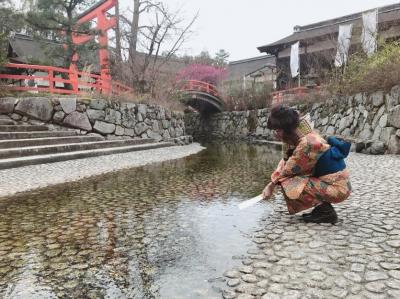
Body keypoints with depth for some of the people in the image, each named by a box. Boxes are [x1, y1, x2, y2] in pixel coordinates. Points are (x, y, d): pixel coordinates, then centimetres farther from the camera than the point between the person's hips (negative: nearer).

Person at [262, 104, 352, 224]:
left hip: (337, 188, -9)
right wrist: (272, 183, 0)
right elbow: (286, 160, 7)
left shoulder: (307, 143, -25)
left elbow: (289, 170, -15)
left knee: (289, 185, -18)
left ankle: (326, 211, -5)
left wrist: (272, 183, 1)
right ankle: (322, 206, 12)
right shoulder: (300, 137, 2)